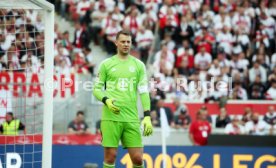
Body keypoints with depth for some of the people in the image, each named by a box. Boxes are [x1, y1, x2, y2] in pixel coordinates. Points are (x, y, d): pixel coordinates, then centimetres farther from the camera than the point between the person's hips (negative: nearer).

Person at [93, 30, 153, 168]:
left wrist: (147, 116, -3)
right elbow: (96, 89, 8)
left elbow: (144, 92, 6)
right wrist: (106, 100, -13)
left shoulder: (138, 65, 10)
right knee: (110, 156, -2)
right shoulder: (106, 64, 7)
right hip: (111, 117, -1)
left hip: (132, 119, 1)